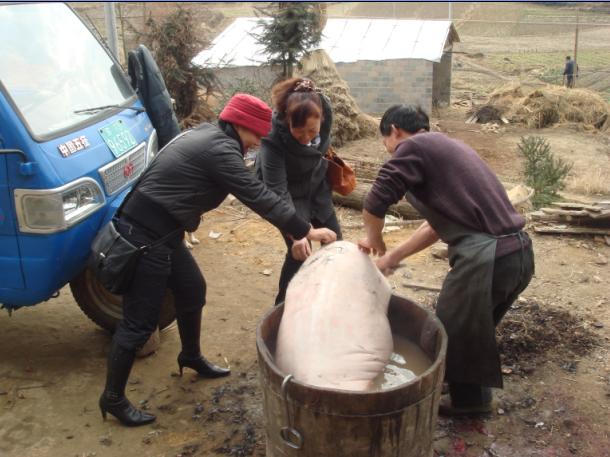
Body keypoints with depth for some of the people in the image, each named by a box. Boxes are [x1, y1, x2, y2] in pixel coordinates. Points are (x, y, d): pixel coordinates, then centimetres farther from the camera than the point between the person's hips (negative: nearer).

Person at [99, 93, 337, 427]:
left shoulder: (208, 136, 13)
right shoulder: (219, 149, -18)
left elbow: (252, 190, 14)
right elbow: (258, 197, -19)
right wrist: (306, 231, -13)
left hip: (159, 231, 10)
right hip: (145, 235, -10)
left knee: (192, 289, 22)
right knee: (141, 320, -1)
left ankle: (191, 357, 43)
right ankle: (113, 398, 14)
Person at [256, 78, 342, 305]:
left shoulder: (325, 110, -26)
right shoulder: (273, 135, -37)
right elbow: (277, 189, -37)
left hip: (316, 183, 5)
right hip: (289, 190, -5)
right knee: (300, 251, -13)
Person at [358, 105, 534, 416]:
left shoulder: (413, 147, -4)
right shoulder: (446, 147, 23)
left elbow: (374, 204, -10)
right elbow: (439, 223, 24)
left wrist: (374, 241, 11)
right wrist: (392, 257, 27)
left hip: (487, 257, -9)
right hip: (519, 252, 9)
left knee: (450, 329, 13)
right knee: (474, 326, 27)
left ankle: (467, 399, 32)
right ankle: (474, 393, 46)